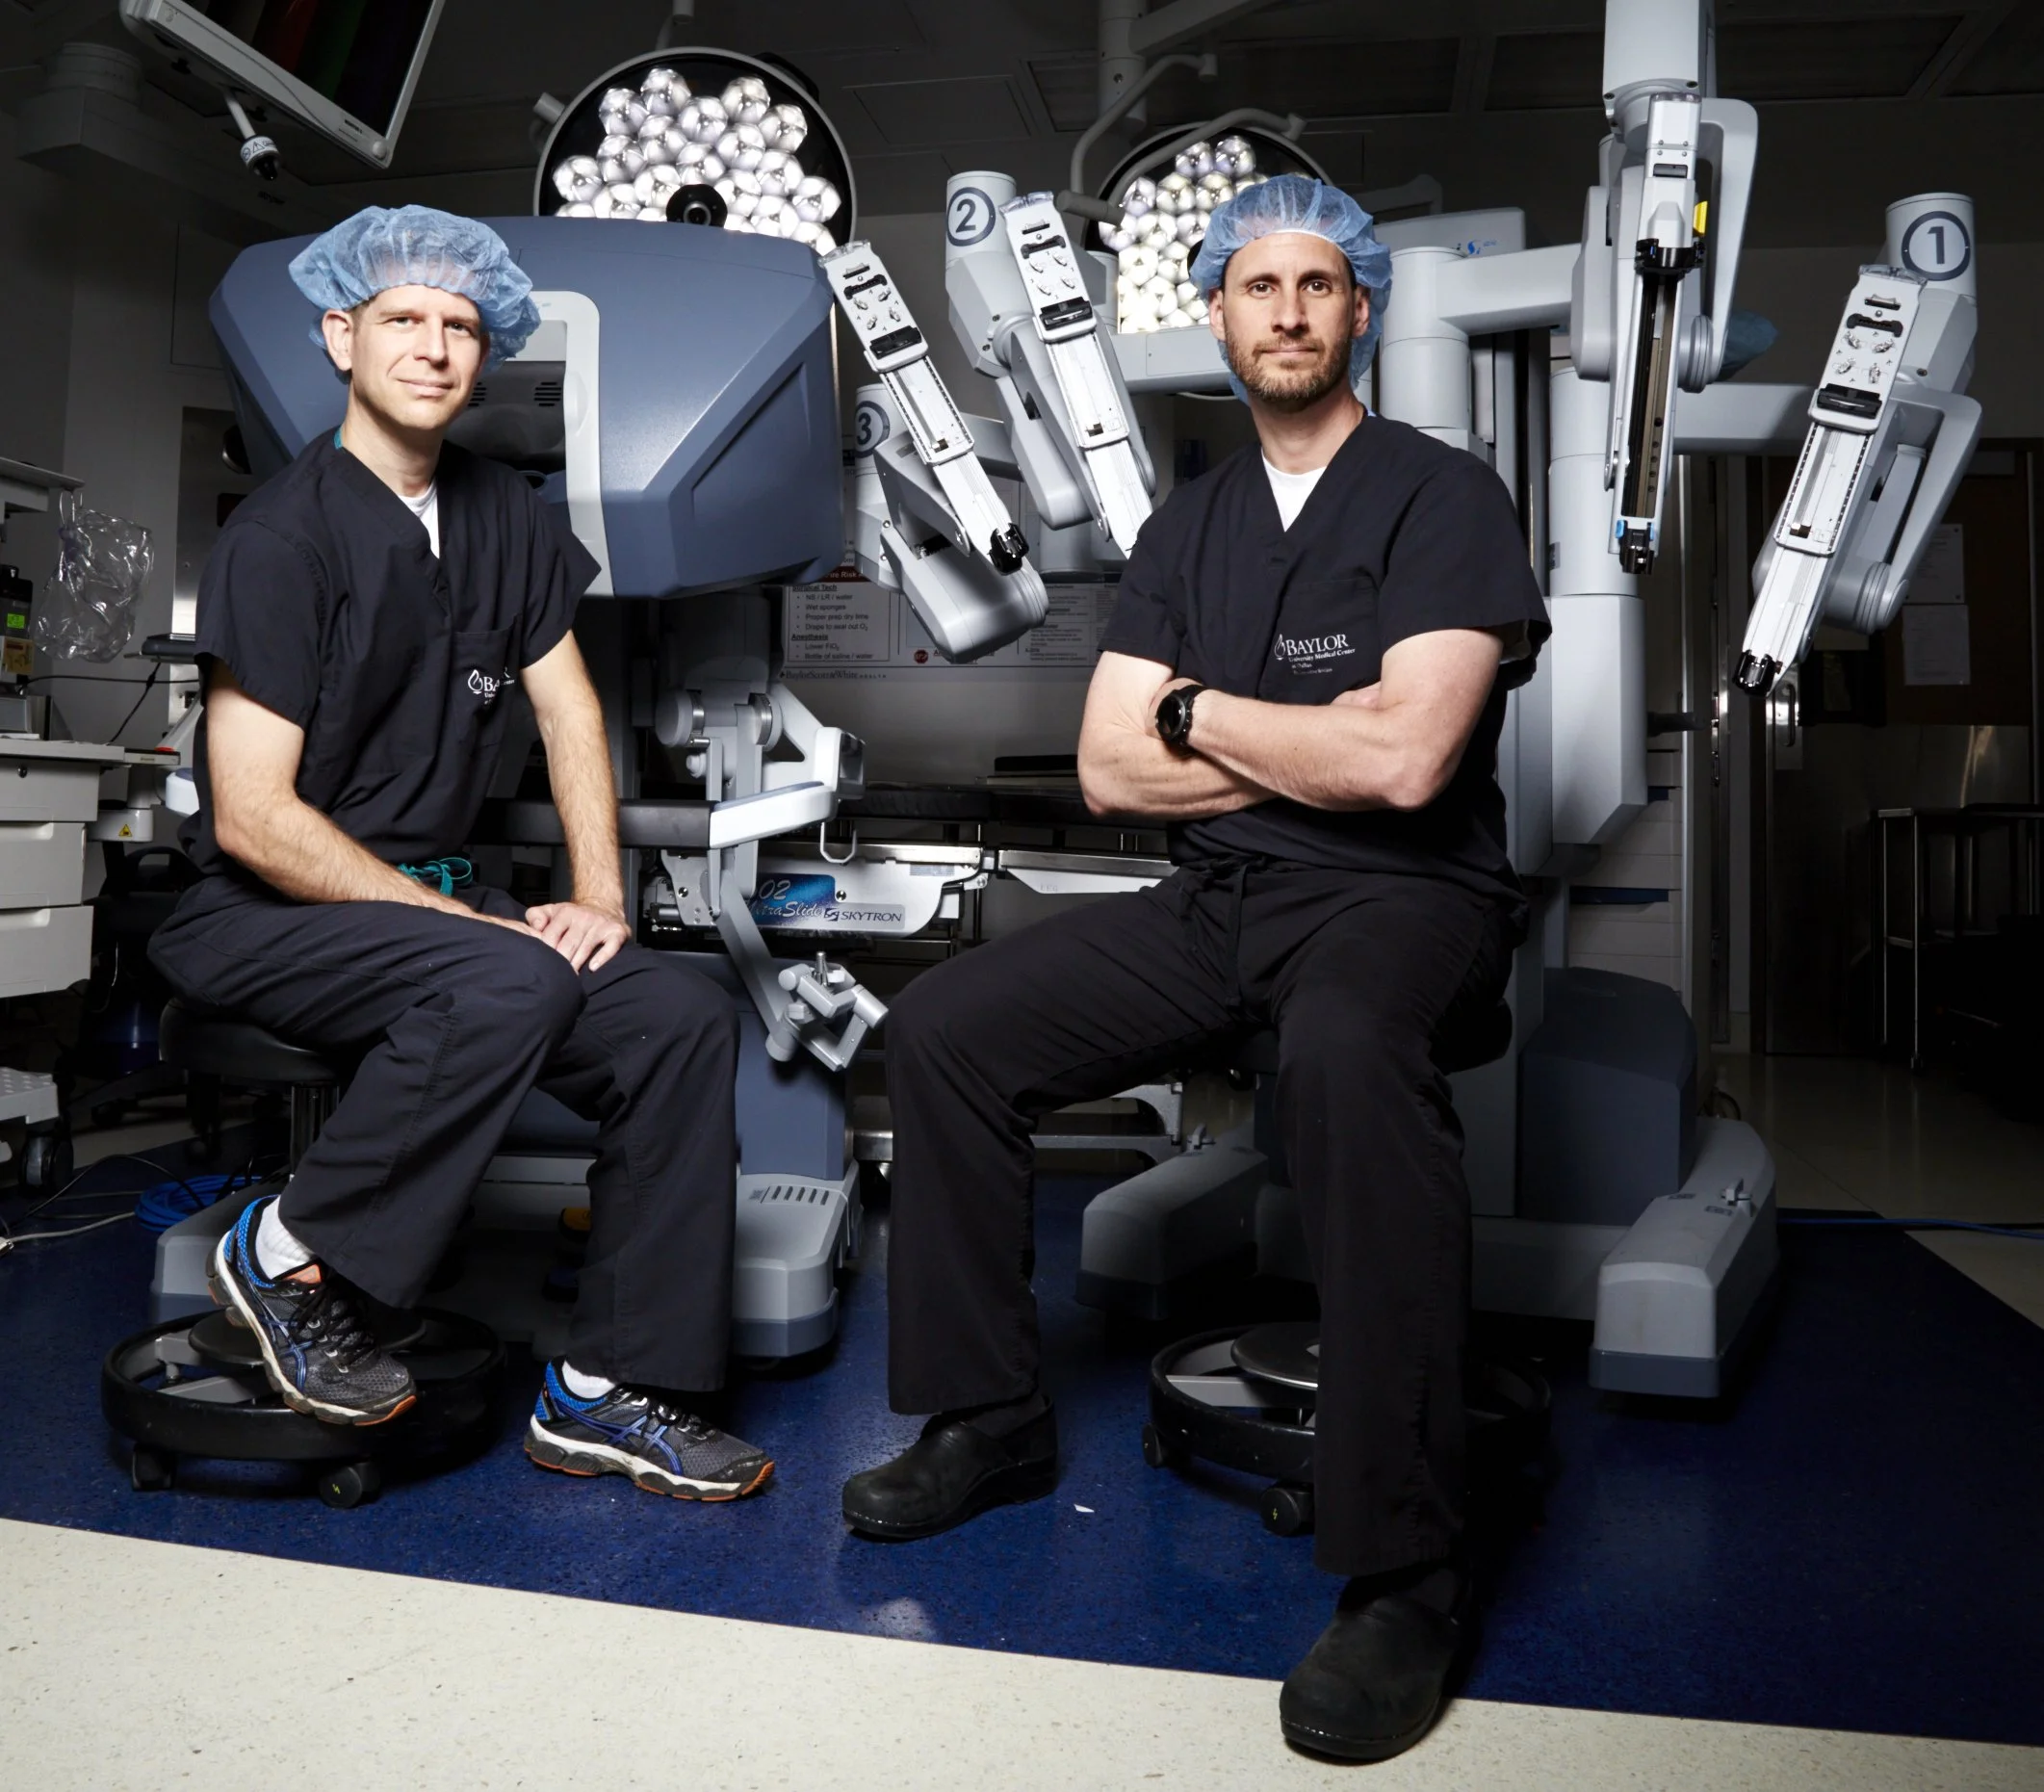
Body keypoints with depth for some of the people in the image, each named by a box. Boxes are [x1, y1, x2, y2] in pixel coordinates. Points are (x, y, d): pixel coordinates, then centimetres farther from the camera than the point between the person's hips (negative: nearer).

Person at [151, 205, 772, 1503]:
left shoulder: (503, 516, 9)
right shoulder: (284, 538, -12)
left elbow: (570, 714, 11)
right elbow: (252, 818, -17)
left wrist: (600, 896, -3)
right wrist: (468, 926, -19)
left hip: (433, 895, 6)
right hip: (262, 913, -6)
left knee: (687, 1018, -16)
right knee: (509, 986, -35)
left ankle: (614, 1389, -7)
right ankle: (292, 1256, -10)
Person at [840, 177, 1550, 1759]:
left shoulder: (1443, 498, -3)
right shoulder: (1189, 527, 15)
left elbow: (1404, 762, -18)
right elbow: (1109, 770, 6)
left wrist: (1204, 710, -4)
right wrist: (1310, 747, -6)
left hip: (1404, 898, -6)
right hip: (1218, 902, 6)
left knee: (1346, 1050, -40)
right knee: (944, 1027, -8)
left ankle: (1404, 1578, -29)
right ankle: (992, 1422, 6)